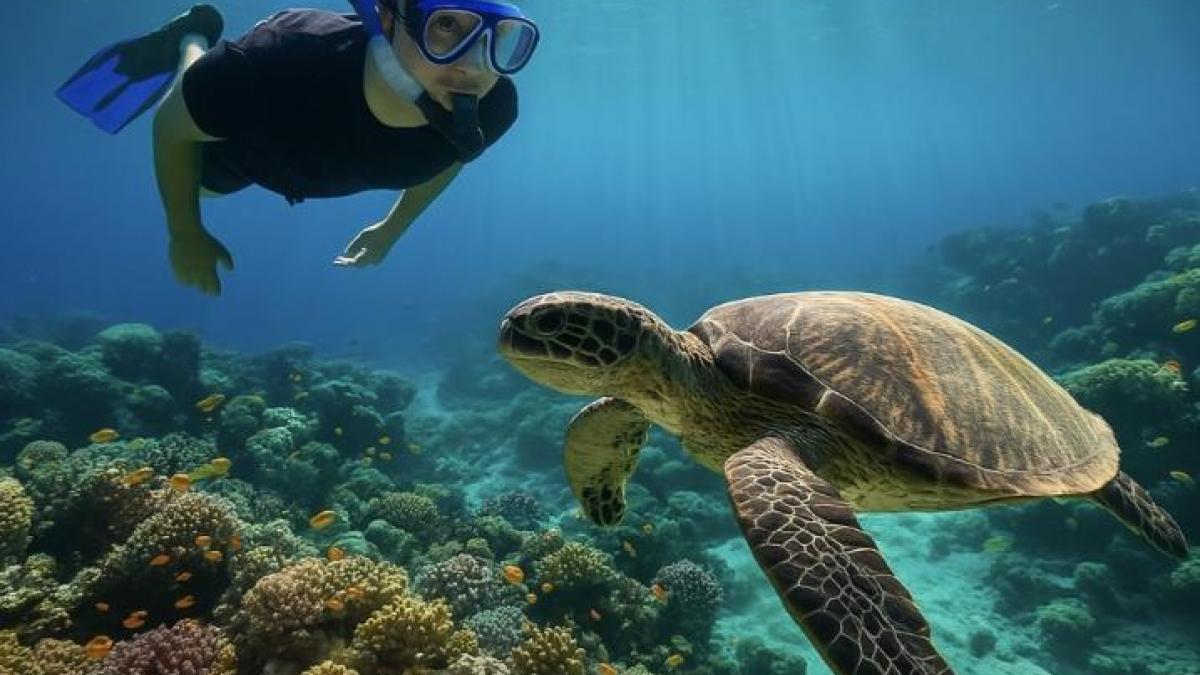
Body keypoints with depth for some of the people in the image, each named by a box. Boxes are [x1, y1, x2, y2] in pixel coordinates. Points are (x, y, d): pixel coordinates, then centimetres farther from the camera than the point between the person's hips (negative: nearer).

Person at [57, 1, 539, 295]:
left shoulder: (491, 108, -39)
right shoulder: (282, 66, -48)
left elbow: (451, 152, -11)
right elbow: (173, 124, -25)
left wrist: (394, 228, 0)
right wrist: (186, 234, -14)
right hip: (239, 133, -4)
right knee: (200, 181, 32)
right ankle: (191, 43, 41)